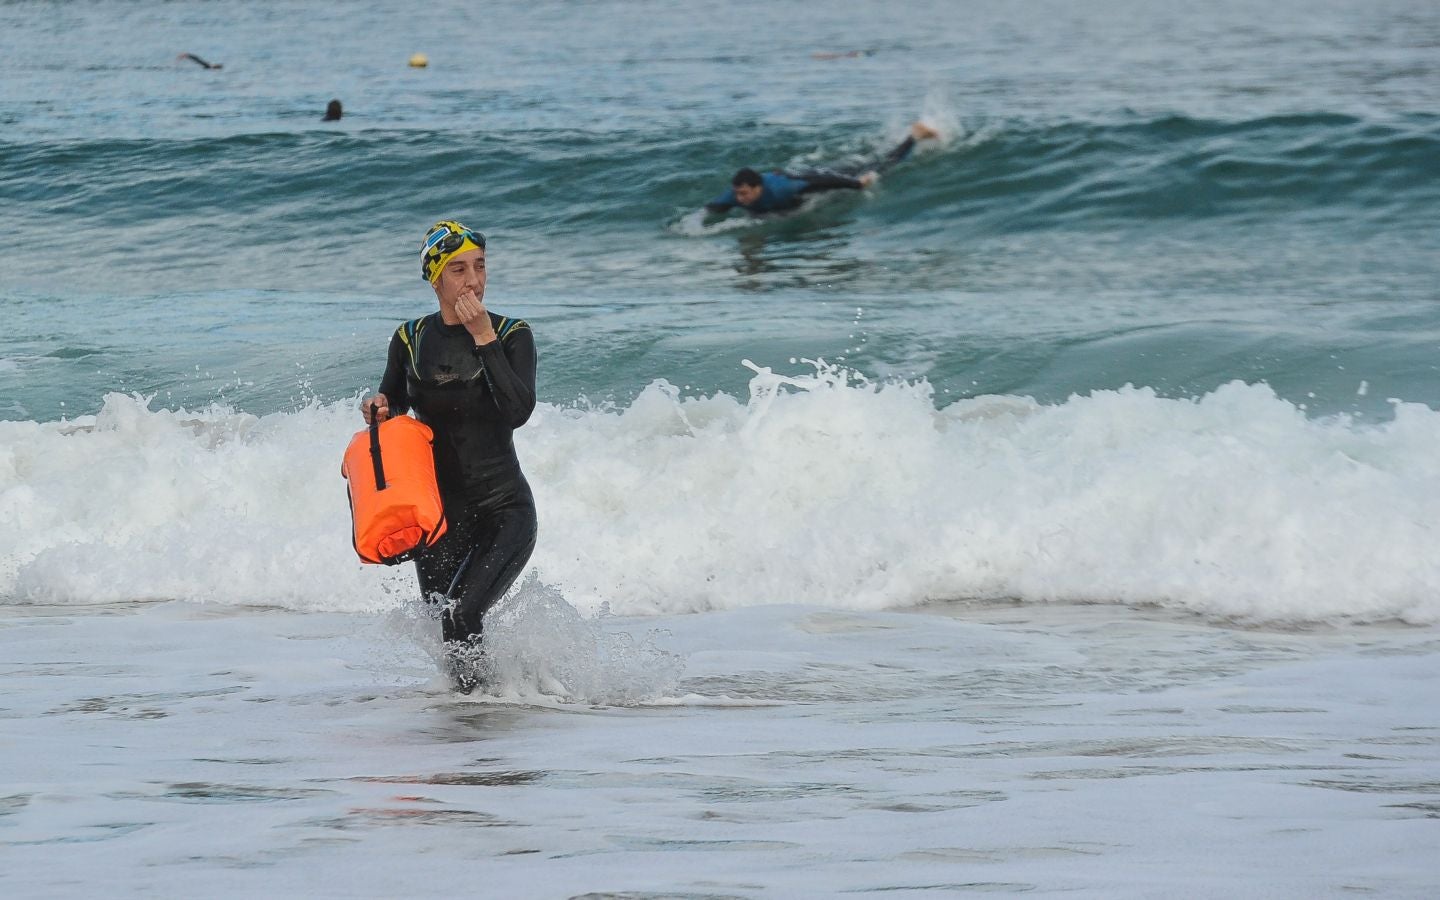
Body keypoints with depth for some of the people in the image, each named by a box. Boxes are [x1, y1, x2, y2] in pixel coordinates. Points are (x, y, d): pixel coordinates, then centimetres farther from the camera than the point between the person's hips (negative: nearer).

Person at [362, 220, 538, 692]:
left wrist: (483, 337, -18)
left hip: (504, 507, -4)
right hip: (438, 510, 4)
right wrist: (378, 406, -5)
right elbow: (393, 406, 18)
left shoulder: (511, 335, -3)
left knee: (460, 614, -24)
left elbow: (518, 410, -19)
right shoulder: (411, 339, 5)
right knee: (442, 622, 4)